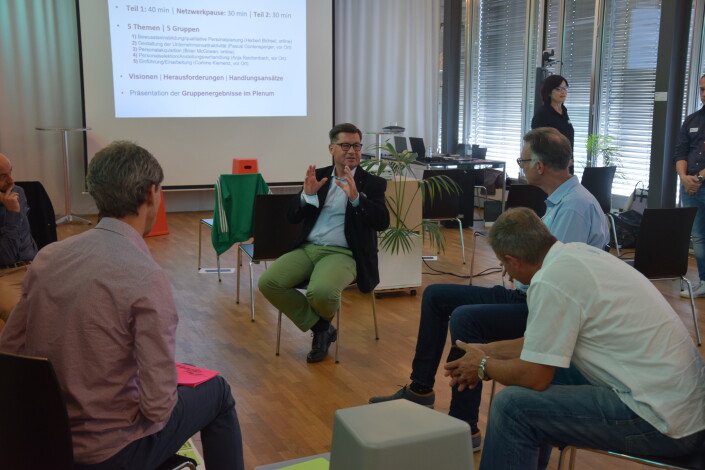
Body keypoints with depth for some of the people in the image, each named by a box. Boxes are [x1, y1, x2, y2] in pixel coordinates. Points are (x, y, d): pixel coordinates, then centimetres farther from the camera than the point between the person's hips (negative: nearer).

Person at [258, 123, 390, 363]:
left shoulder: (372, 183, 3)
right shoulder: (318, 176, 13)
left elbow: (382, 222, -11)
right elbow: (293, 217, 10)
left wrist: (355, 197, -25)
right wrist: (307, 194, -10)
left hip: (343, 253, -4)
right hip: (308, 248, 4)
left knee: (320, 292, -34)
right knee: (268, 282, -19)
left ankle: (323, 323, 8)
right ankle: (320, 328, 0)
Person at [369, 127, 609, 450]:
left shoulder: (575, 206, -21)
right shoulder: (560, 199, 10)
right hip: (529, 294, 10)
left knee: (465, 317, -30)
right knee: (435, 295, 8)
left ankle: (464, 428, -17)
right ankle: (420, 388, 19)